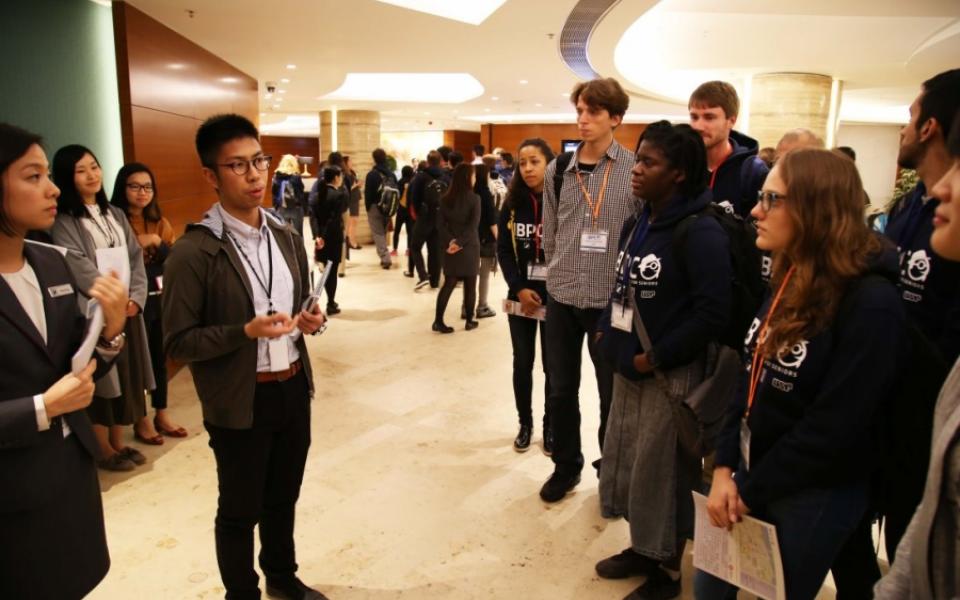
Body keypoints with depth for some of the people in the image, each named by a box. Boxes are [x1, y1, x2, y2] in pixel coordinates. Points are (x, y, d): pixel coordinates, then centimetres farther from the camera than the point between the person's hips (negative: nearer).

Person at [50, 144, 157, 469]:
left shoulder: (116, 214, 13)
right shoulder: (63, 222, -6)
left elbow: (136, 258, 7)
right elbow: (78, 267, -14)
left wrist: (135, 297, -6)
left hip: (129, 308, 6)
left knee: (126, 373, 10)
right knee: (99, 379, 2)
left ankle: (118, 441, 23)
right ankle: (104, 449, 14)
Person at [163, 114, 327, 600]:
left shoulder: (286, 237, 3)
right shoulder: (193, 252, -17)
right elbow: (178, 342, -15)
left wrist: (310, 320, -7)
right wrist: (246, 332, -27)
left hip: (294, 387, 6)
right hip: (240, 401, -6)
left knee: (284, 497, 24)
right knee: (240, 510, 14)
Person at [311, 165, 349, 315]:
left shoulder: (319, 194, 7)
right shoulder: (339, 195, -12)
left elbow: (313, 217, -2)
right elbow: (335, 218, -19)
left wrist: (317, 235, -10)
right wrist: (323, 235, -14)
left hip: (321, 236, 6)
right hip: (333, 236, -6)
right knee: (332, 271, 2)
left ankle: (330, 301, 25)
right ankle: (331, 305, 7)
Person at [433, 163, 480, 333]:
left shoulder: (445, 199, 3)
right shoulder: (474, 199, -9)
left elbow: (440, 224, -2)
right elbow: (473, 225, -17)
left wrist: (448, 242, -8)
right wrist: (460, 242, -14)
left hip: (451, 247, 4)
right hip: (469, 248, -4)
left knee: (448, 284, 8)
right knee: (470, 286, 8)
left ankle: (438, 321, 2)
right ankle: (469, 321, 16)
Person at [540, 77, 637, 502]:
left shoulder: (636, 171, -8)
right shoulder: (557, 170, 3)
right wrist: (559, 276, 14)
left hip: (611, 302, -3)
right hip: (561, 299, 3)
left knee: (613, 394, 11)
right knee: (561, 389, 13)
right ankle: (566, 466, 33)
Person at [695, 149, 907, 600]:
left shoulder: (871, 304, -21)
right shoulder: (789, 282, 4)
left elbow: (836, 429, -23)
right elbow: (749, 380, 4)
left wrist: (752, 491, -15)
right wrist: (724, 468, -4)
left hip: (812, 496, -7)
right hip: (748, 471, 7)